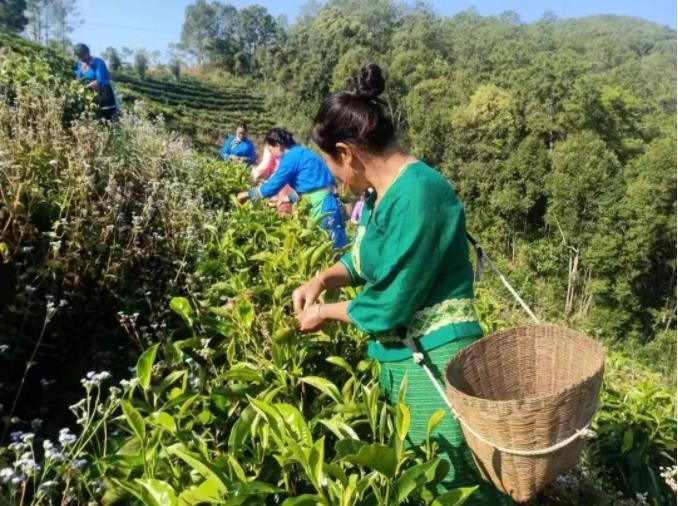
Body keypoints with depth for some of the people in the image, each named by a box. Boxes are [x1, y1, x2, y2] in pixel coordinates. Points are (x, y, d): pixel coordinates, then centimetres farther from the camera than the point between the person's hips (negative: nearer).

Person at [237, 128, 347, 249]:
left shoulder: (291, 156, -10)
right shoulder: (300, 153, 17)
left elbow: (273, 186, -9)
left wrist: (248, 194, 4)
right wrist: (290, 198, 21)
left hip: (323, 204, -9)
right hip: (323, 202, 9)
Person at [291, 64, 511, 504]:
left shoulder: (417, 193, -24)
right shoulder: (386, 189, 4)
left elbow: (390, 304, -23)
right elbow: (367, 255, 20)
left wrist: (325, 313, -6)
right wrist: (323, 279, 1)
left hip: (436, 363, -9)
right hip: (400, 359, 9)